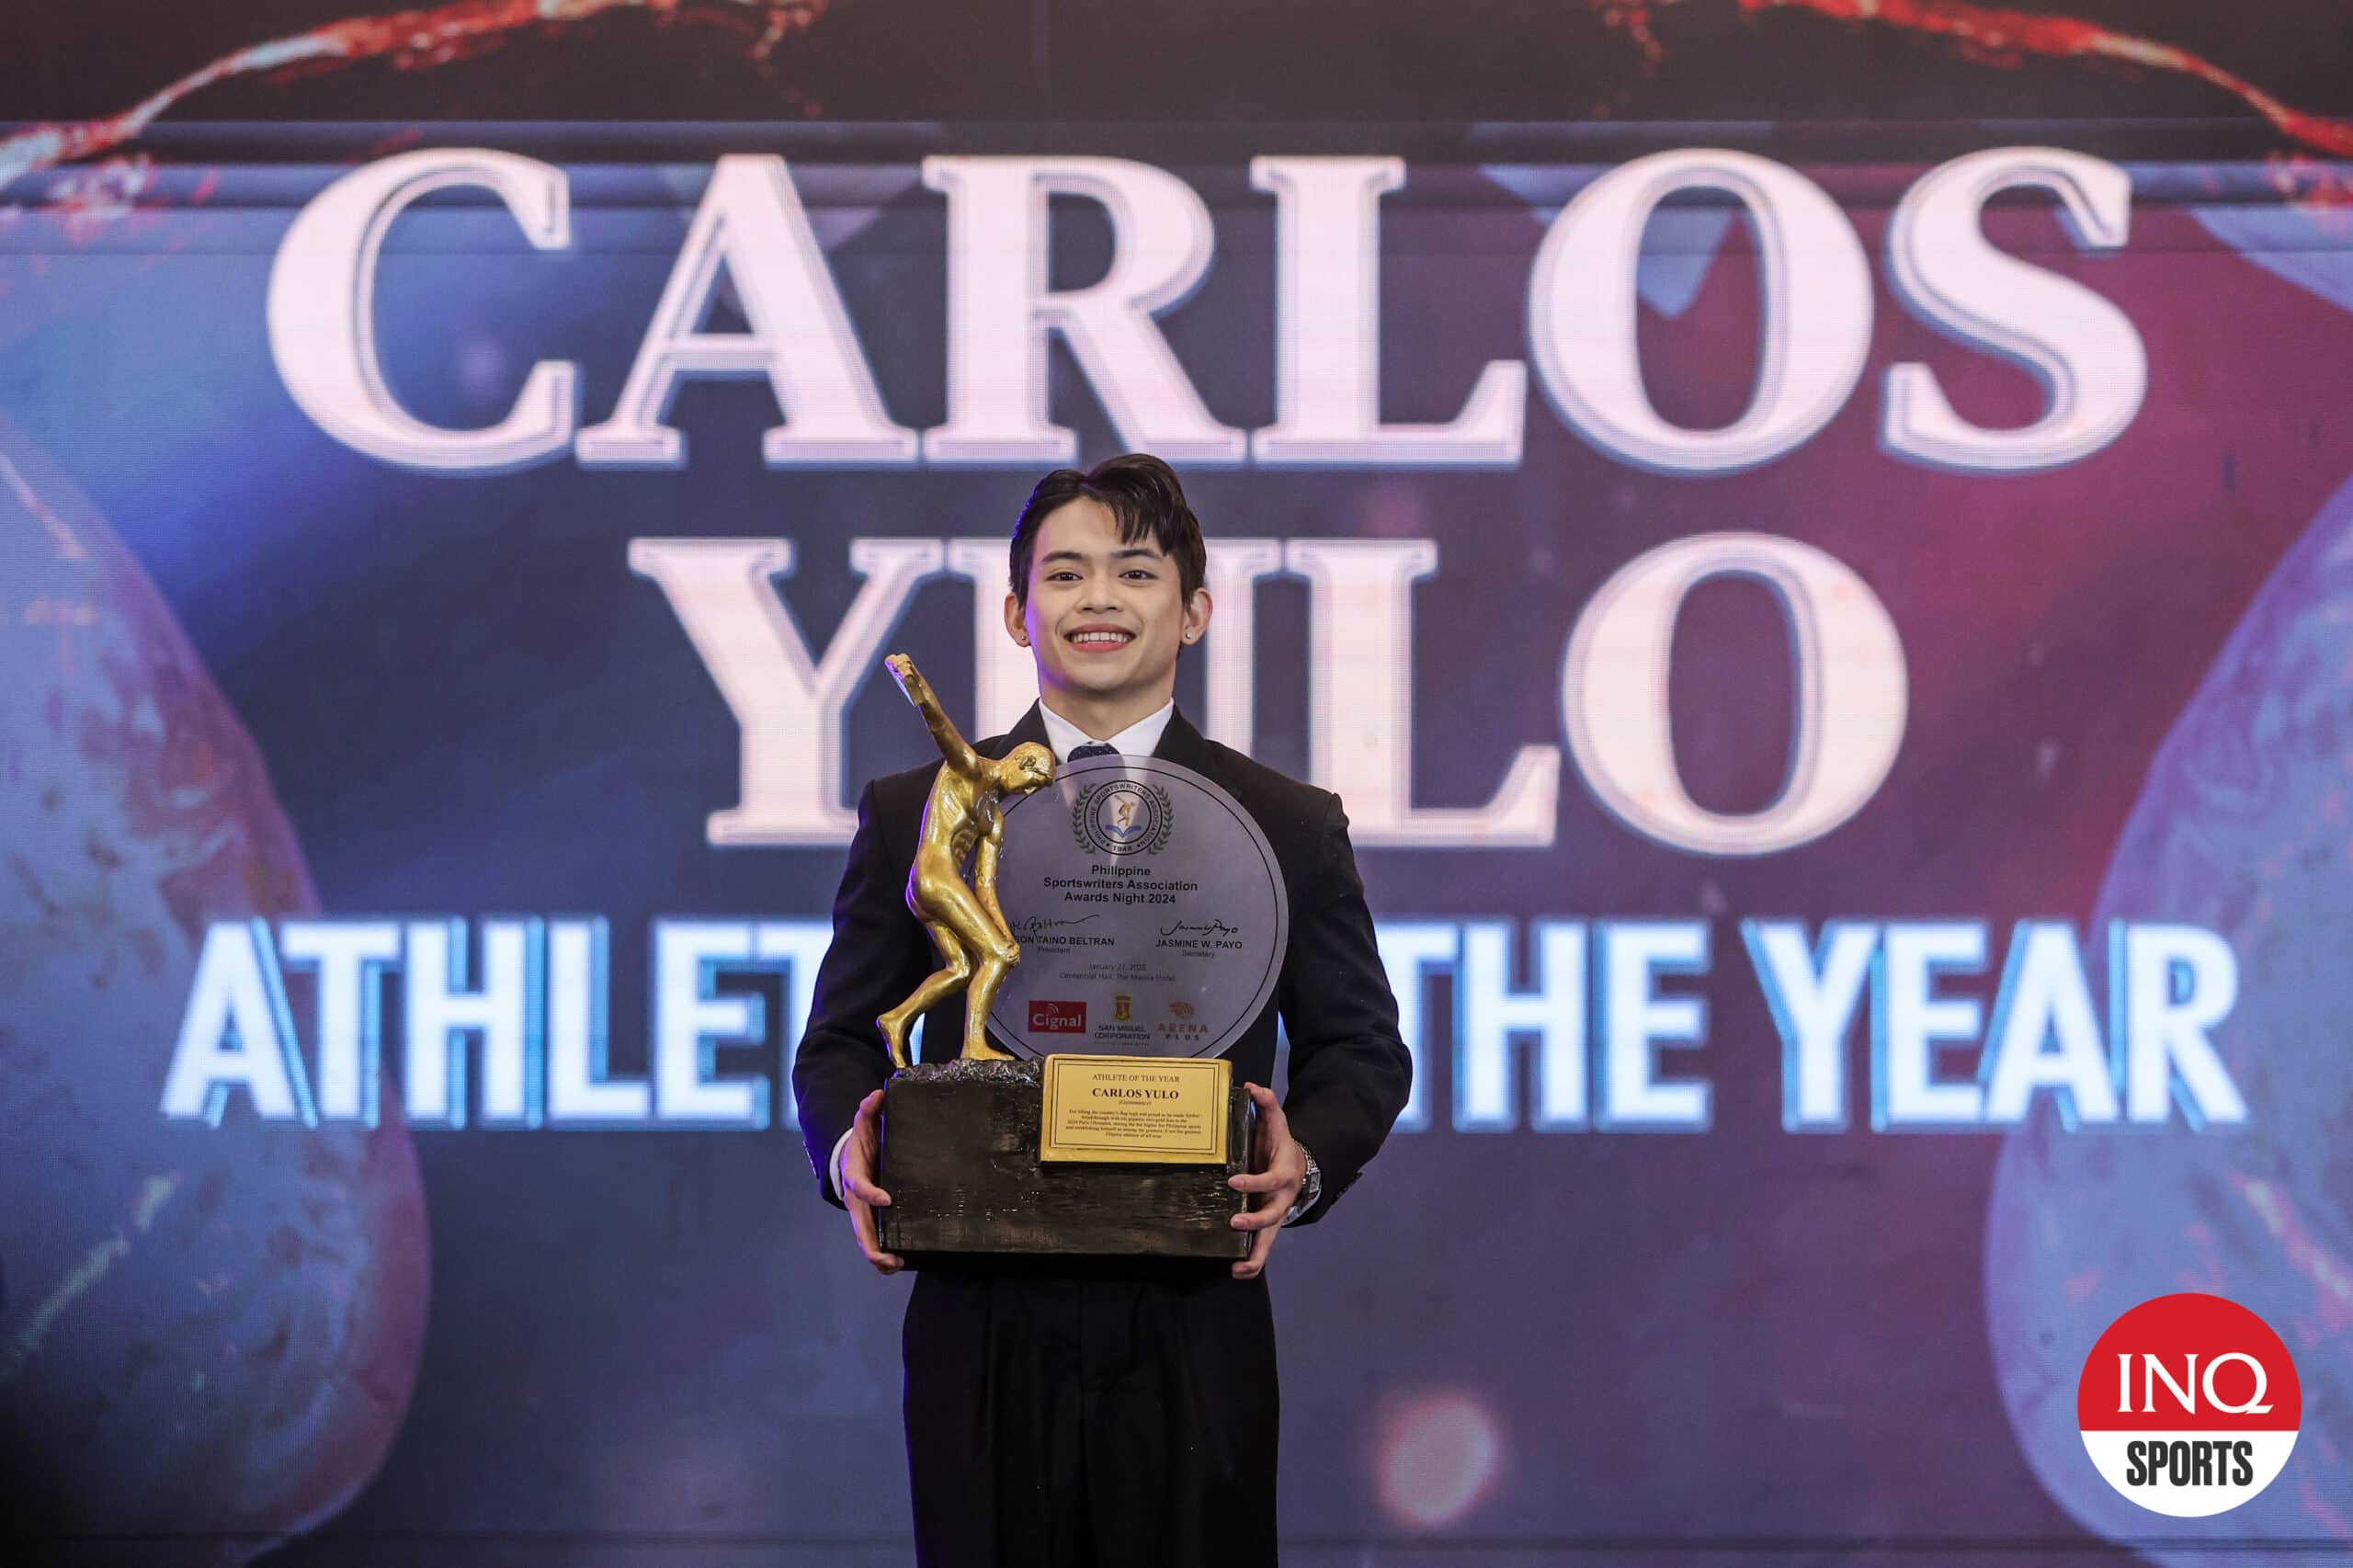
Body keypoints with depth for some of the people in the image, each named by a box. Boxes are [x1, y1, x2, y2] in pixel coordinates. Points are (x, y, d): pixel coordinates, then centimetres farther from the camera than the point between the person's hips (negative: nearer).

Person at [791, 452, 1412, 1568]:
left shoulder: (1291, 827, 9)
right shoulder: (915, 814, 9)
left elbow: (1360, 1046, 12)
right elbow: (841, 1038, 13)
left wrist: (1308, 1161, -9)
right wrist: (848, 1147, -9)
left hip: (1193, 1337, 0)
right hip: (983, 1328, 0)